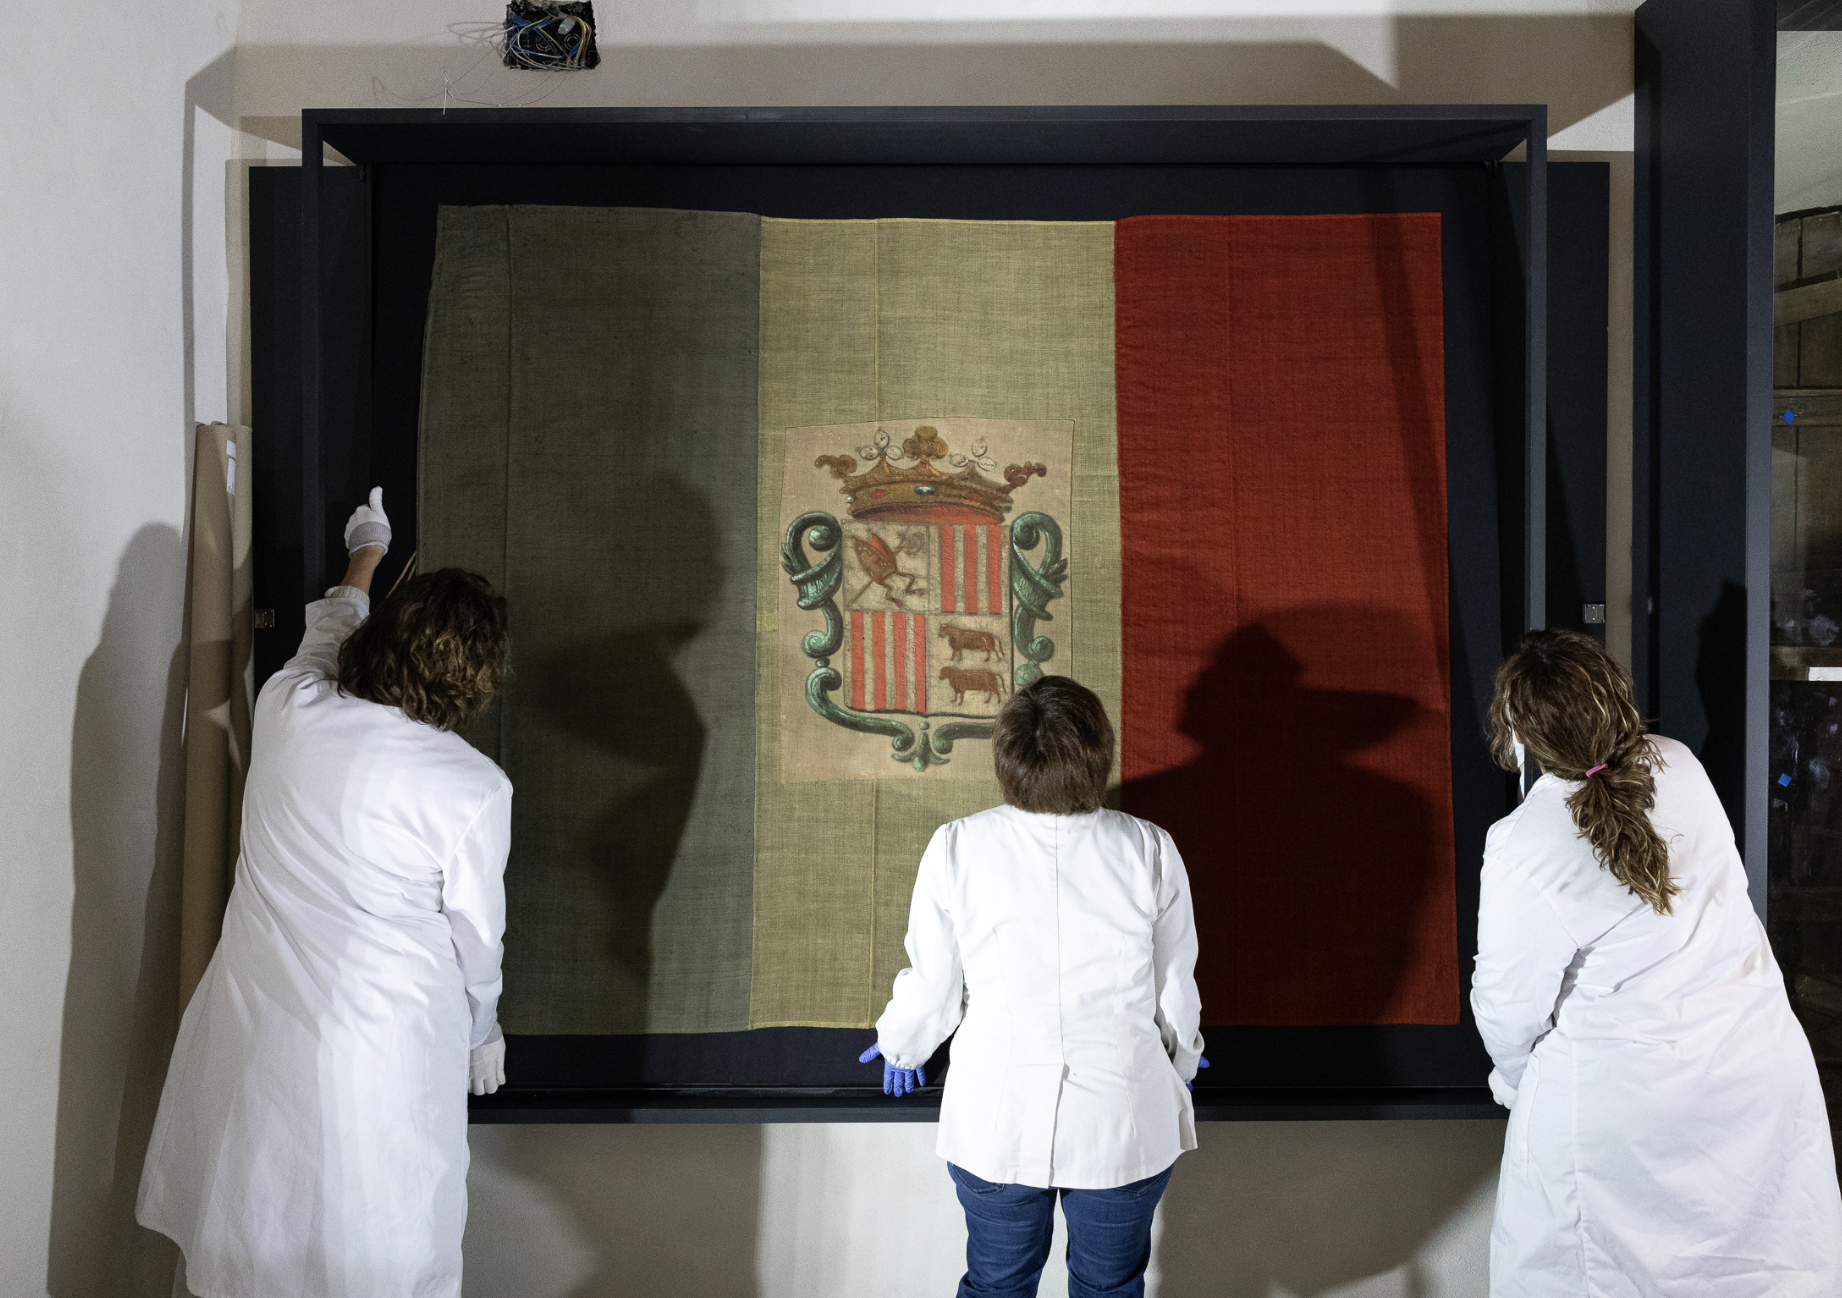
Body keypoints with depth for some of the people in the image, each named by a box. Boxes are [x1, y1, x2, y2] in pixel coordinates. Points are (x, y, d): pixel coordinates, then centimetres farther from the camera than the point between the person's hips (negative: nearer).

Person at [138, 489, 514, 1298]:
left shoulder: (289, 709, -10)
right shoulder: (473, 790, -19)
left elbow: (325, 636, 15)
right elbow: (475, 938, -6)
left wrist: (365, 555, 34)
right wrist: (482, 1032, 14)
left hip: (253, 1032, 5)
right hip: (383, 1055, -4)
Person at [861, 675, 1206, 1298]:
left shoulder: (956, 848, -15)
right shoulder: (1151, 852, -14)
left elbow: (931, 988, -4)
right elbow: (1175, 991, -1)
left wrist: (901, 1045, 19)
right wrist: (1180, 1061, 21)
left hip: (995, 1128, 0)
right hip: (1122, 1127, 0)